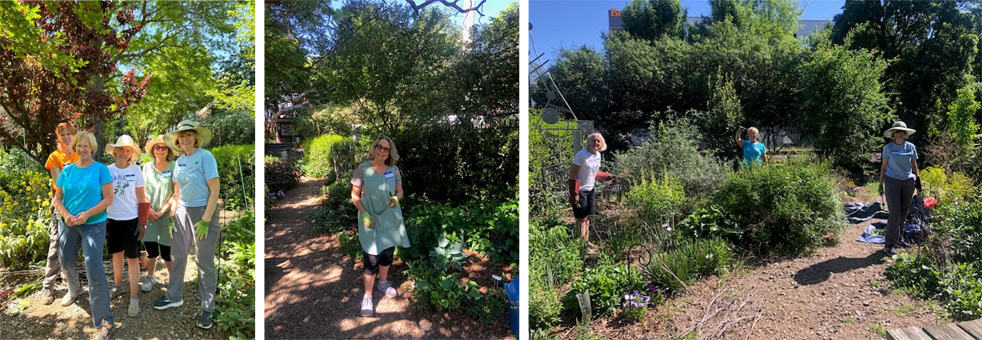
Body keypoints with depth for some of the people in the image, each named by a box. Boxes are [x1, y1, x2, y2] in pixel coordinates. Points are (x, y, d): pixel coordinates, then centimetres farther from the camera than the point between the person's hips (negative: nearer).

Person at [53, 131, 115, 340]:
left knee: (94, 270, -10)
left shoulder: (101, 169, -4)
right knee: (66, 263, 17)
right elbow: (57, 199, 9)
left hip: (94, 224, -5)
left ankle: (104, 322, -6)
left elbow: (108, 199, -7)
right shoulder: (67, 171, 7)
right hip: (68, 225, 5)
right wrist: (66, 215, -10)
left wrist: (86, 214, -19)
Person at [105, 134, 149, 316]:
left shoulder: (136, 170, -4)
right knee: (117, 254, 17)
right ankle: (117, 285, 37)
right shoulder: (108, 170, 1)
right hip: (112, 218, 3)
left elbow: (141, 196, 0)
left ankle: (134, 297, 5)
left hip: (131, 219, -3)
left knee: (132, 258, -1)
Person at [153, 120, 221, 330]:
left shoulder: (205, 157, -12)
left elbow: (215, 191, -15)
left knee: (204, 261, 0)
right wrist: (172, 215, 10)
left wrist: (205, 221, -18)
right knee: (177, 255, 14)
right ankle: (174, 297, 33)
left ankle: (207, 308, 11)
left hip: (204, 210, -6)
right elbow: (178, 192, 18)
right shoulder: (179, 161, 9)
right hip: (184, 210, 7)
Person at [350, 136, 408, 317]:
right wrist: (364, 213, -17)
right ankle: (367, 297, 10)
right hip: (370, 220, -4)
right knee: (371, 258, -5)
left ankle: (383, 283, 41)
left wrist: (396, 198, -16)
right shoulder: (362, 169, -11)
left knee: (387, 253, 17)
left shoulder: (394, 170, -3)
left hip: (391, 219, 4)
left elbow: (400, 191, 7)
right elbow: (355, 195, -5)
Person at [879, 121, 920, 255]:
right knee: (895, 212, -12)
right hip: (892, 181, -3)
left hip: (908, 182, 3)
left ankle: (896, 240, 21)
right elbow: (883, 166, 4)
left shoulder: (911, 147, 5)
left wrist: (917, 181, 12)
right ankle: (889, 244, -9)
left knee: (904, 213, 7)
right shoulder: (888, 148, -1)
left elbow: (914, 165, 13)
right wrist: (881, 184, 3)